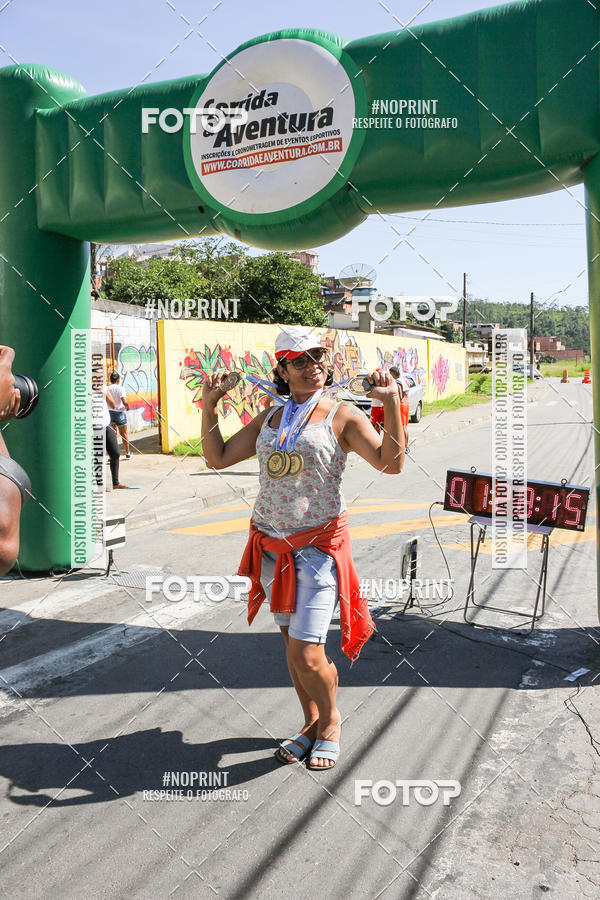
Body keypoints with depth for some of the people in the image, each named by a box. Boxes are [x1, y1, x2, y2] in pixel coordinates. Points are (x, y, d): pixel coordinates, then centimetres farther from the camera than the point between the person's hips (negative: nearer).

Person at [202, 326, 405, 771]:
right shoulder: (268, 418, 11)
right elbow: (219, 457, 13)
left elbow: (391, 463, -13)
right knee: (292, 643, 15)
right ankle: (312, 723, 36)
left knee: (306, 655, -7)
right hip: (271, 545, 5)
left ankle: (331, 719, 23)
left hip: (318, 545, -5)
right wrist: (209, 405, 7)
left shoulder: (342, 414, -3)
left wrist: (392, 403, -20)